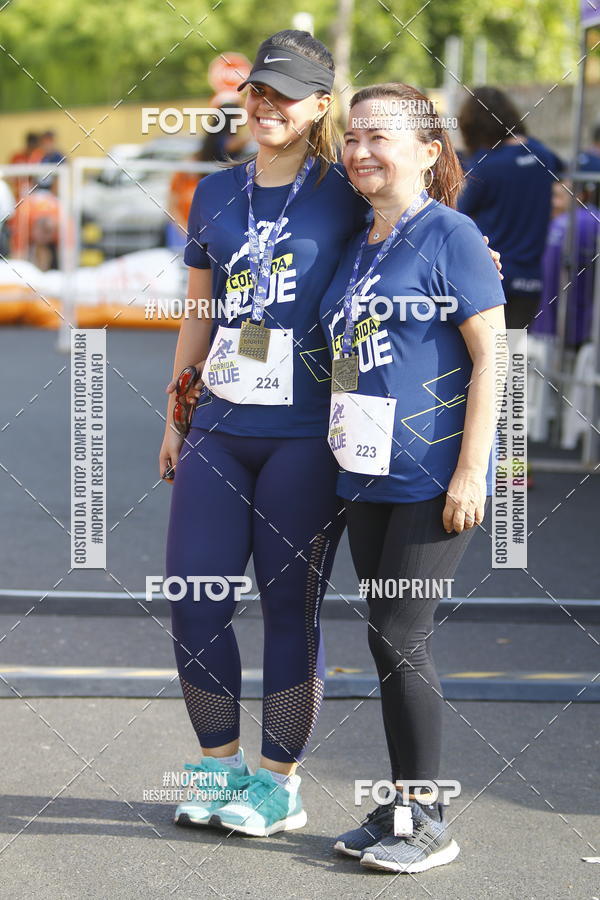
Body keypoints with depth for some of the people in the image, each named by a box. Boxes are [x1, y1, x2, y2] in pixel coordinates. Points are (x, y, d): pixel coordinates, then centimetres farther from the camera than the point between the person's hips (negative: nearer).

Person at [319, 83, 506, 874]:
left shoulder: (451, 237, -8)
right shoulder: (356, 250, 13)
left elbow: (489, 357, -12)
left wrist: (471, 470, -17)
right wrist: (341, 454, 17)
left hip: (433, 475, -7)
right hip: (369, 475, 7)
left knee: (399, 635, -7)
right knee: (390, 640, 11)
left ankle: (428, 820, 4)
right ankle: (402, 805, 20)